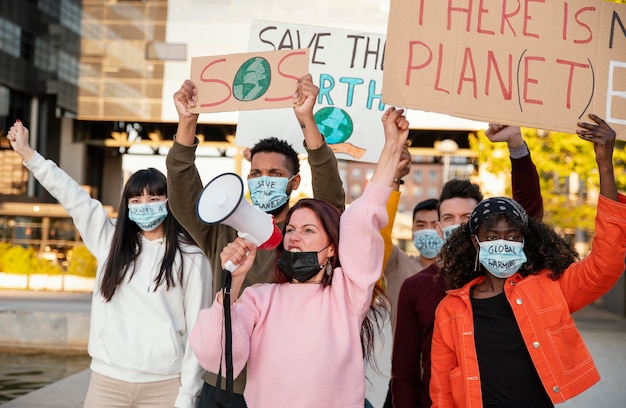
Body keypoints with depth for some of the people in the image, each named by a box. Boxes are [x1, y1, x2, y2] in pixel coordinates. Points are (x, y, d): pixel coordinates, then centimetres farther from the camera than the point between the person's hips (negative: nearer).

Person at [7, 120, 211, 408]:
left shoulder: (190, 257, -3)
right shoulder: (111, 240, 8)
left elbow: (197, 328, -4)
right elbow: (73, 197, 8)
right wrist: (27, 154, 5)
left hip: (164, 384, -3)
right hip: (107, 379, 3)